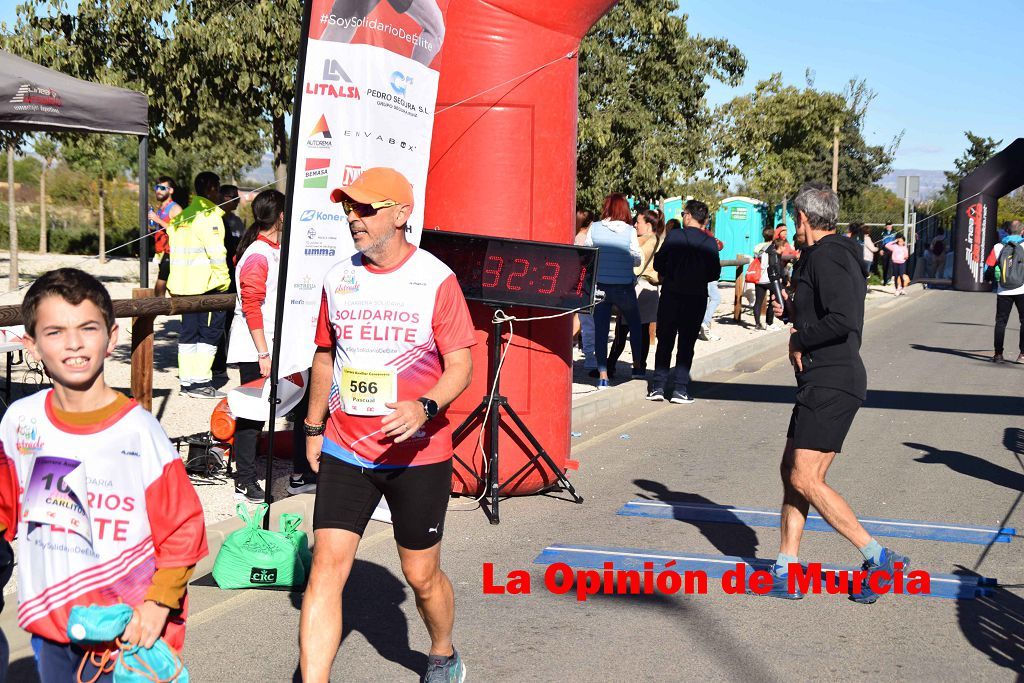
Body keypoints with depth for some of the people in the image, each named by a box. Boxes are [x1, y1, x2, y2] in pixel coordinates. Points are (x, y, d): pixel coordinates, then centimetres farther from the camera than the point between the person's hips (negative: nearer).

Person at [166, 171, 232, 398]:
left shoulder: (182, 216, 17)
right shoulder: (209, 216, -10)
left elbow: (174, 250, 18)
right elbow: (216, 252, -18)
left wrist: (172, 289, 20)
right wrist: (224, 280, -11)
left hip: (183, 285, 8)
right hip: (206, 285, -8)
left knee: (188, 333, 12)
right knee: (209, 332, -3)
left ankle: (187, 381, 15)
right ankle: (201, 382, -4)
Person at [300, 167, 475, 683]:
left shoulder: (436, 279, -9)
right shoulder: (338, 279, 5)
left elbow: (460, 365, -9)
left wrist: (424, 408, -28)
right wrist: (314, 429, 20)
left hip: (418, 452, -3)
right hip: (345, 448, 3)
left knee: (422, 576, 10)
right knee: (326, 567, -8)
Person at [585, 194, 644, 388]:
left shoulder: (594, 228, -5)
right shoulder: (629, 231, -7)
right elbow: (637, 259, -3)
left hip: (600, 285, 1)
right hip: (624, 286, -1)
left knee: (601, 329, 6)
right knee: (634, 323, 21)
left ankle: (603, 375, 2)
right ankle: (637, 367, 29)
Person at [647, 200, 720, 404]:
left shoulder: (674, 235, -7)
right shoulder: (710, 242, -4)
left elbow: (659, 263, -4)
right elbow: (715, 273, 0)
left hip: (671, 294, -1)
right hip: (697, 297, 1)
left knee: (664, 342, 10)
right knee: (686, 344, 8)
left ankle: (658, 386, 7)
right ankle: (679, 389, 4)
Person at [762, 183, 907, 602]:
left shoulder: (826, 257, -14)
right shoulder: (838, 255, 18)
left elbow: (842, 320, -28)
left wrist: (799, 339, -14)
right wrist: (793, 313, 26)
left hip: (831, 383, -11)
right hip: (825, 382, 11)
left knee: (805, 480, -12)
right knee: (791, 473, 10)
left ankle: (879, 559, -8)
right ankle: (786, 572, 14)